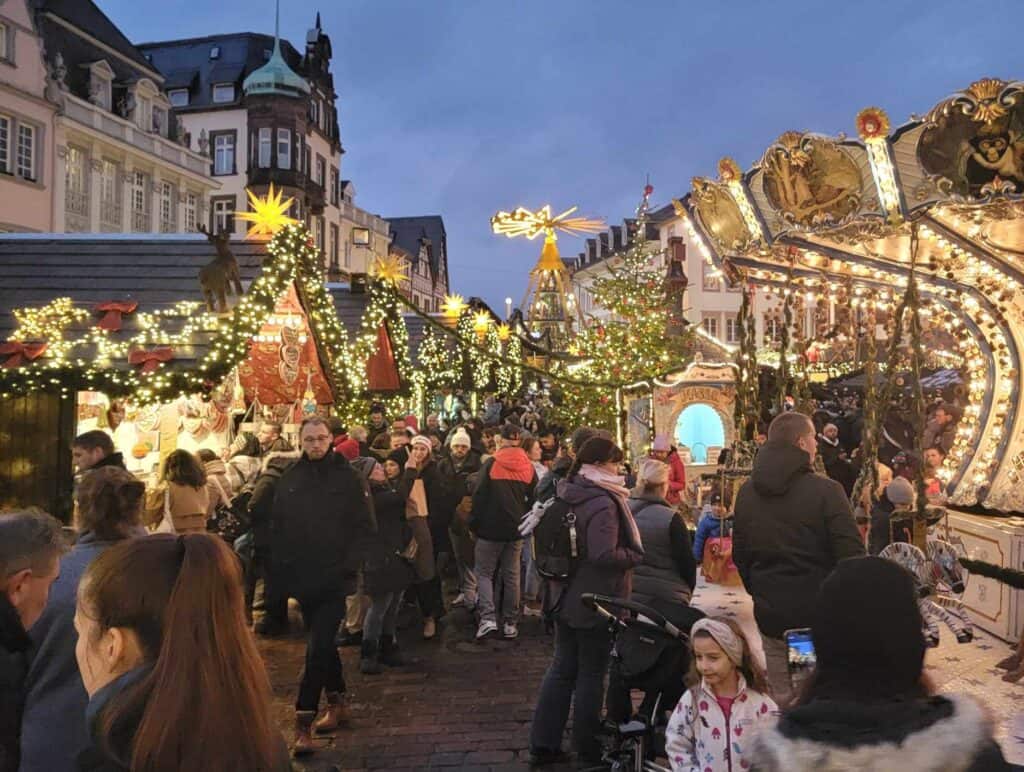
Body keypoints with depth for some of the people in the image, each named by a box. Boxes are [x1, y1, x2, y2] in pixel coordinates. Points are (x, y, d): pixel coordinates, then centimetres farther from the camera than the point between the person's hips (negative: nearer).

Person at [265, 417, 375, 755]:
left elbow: (364, 527, -5)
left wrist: (349, 565, -12)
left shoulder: (347, 477, -4)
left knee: (318, 647, -9)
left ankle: (303, 723, -4)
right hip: (302, 576, 4)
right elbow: (277, 528, 6)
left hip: (334, 578, -4)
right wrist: (280, 569, 0)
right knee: (322, 642, 17)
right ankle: (337, 702, 34)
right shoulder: (288, 479, 5)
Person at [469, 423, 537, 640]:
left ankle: (487, 618, -10)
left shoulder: (491, 465, -9)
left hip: (491, 528, -3)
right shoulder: (528, 467, 2)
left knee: (484, 572, 6)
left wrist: (474, 525, 1)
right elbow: (533, 500, 9)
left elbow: (479, 497, -8)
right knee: (512, 575, 11)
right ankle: (510, 623, 14)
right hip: (517, 530, 3)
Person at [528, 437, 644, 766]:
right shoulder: (602, 502, -22)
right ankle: (587, 748, 22)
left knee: (561, 669, 15)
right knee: (591, 674, 7)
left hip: (567, 597, 8)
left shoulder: (568, 495, 5)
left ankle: (544, 744, 20)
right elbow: (604, 555, -29)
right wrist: (637, 556, -15)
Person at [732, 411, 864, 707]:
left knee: (783, 699, 13)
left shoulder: (747, 492, 3)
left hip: (770, 615, 5)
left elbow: (739, 553, 11)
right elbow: (851, 554, -15)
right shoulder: (825, 490, -15)